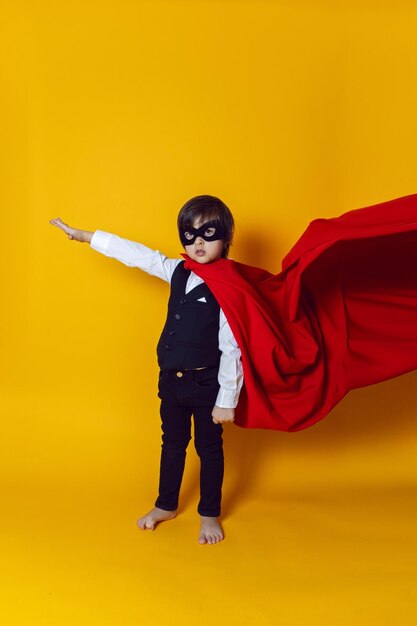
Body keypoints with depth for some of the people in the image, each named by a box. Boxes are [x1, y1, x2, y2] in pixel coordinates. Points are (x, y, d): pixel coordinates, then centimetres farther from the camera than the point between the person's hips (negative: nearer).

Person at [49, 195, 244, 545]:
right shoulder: (178, 271, 0)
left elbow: (232, 349, -19)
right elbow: (136, 254, 6)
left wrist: (227, 400, -18)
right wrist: (84, 236, 10)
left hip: (206, 383, -6)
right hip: (172, 379, 6)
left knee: (209, 448, 12)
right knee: (172, 442, 21)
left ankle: (210, 515, 31)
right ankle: (166, 506, 41)